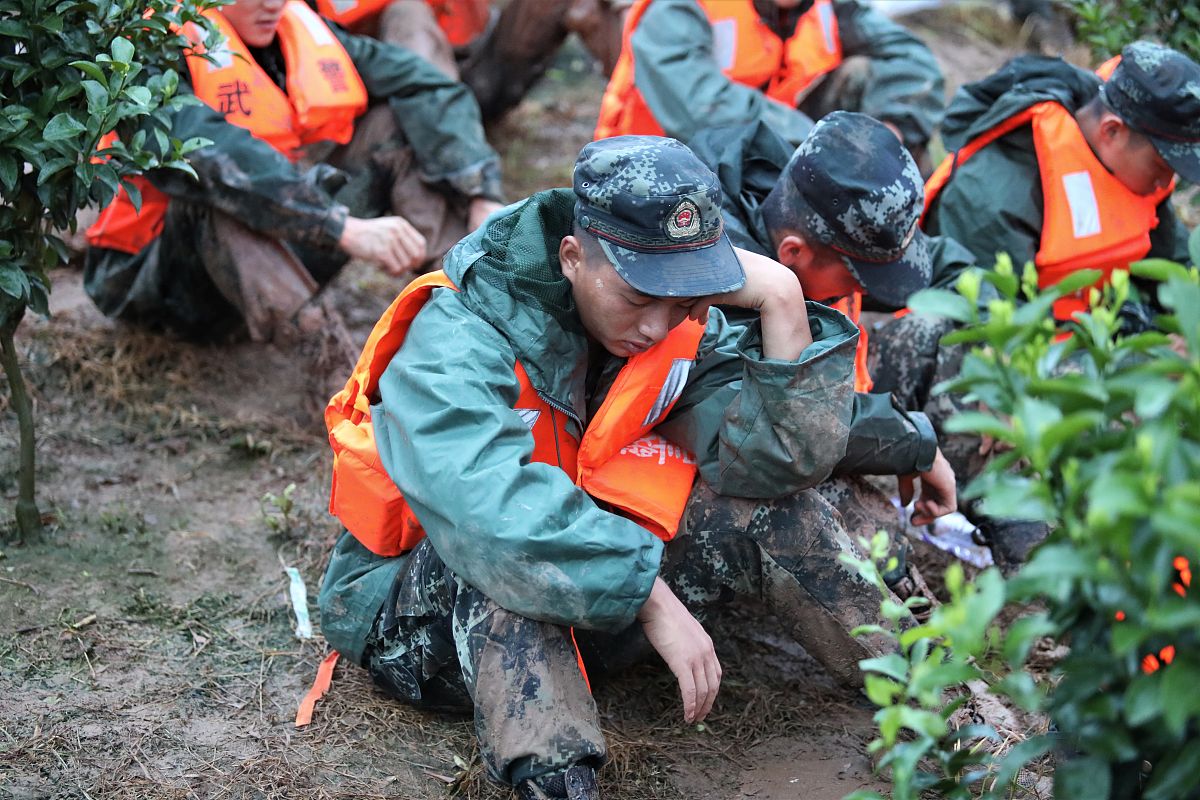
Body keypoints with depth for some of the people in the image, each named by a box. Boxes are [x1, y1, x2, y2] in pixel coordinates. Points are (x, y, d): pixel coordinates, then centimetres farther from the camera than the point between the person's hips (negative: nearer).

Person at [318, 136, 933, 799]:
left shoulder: (682, 324, -6)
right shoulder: (456, 339, -25)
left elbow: (783, 462, -17)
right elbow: (489, 507, -42)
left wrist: (783, 303, -25)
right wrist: (652, 596, -44)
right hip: (424, 603, -5)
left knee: (768, 510, -13)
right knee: (499, 574, -39)